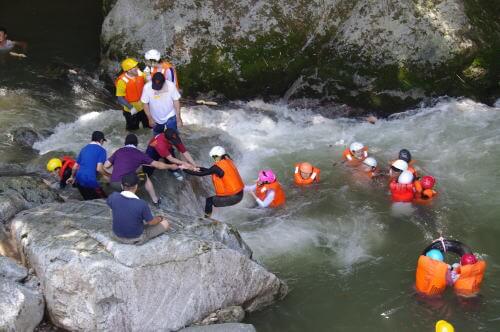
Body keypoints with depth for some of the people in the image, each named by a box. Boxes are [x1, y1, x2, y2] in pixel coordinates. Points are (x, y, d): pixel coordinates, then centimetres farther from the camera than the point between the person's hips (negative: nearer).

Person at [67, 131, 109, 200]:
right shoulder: (101, 150, -3)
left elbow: (75, 166, 21)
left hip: (79, 180, 7)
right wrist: (108, 175, 2)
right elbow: (99, 168, -14)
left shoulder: (84, 149, 16)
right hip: (90, 181, -7)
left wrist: (72, 177, 36)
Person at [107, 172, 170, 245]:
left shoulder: (113, 197, -20)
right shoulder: (142, 204, -30)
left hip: (117, 236, 5)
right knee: (165, 223, 11)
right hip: (136, 239, -4)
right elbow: (151, 222, -12)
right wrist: (160, 218, 10)